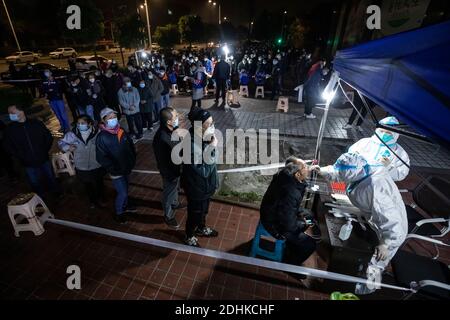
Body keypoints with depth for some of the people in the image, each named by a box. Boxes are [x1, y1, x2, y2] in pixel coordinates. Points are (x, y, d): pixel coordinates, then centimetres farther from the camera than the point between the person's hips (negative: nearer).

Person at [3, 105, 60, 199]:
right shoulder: (10, 129, -5)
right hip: (28, 163, 0)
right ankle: (40, 198, 32)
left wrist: (45, 150, -1)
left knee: (51, 177, 16)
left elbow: (49, 137, 3)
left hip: (44, 159, 0)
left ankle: (56, 192, 40)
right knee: (35, 183, 11)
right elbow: (7, 145, 5)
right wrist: (20, 156, -3)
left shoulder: (37, 123, -7)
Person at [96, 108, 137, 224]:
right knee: (122, 193, 2)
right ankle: (118, 213, 27)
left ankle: (125, 206, 48)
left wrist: (132, 160, 1)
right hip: (116, 171, -6)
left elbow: (130, 145, 9)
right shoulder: (102, 137, -20)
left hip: (126, 168, 6)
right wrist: (114, 169, -21)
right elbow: (101, 157, -20)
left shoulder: (121, 131, -3)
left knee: (125, 189, 23)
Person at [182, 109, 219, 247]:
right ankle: (189, 236, 47)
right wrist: (211, 148, -34)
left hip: (206, 185, 7)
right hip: (196, 188, -7)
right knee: (194, 213, 18)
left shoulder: (205, 136, -9)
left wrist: (214, 182, 14)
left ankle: (201, 228, 58)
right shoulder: (191, 144, -34)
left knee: (204, 210, 30)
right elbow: (202, 170, -32)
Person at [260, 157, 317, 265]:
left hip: (271, 215, 8)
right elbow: (289, 225, -29)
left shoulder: (283, 176, -15)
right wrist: (304, 225, -11)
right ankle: (293, 263, 25)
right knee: (310, 244, -1)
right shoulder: (291, 194, -38)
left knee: (308, 215, 23)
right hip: (276, 226, -8)